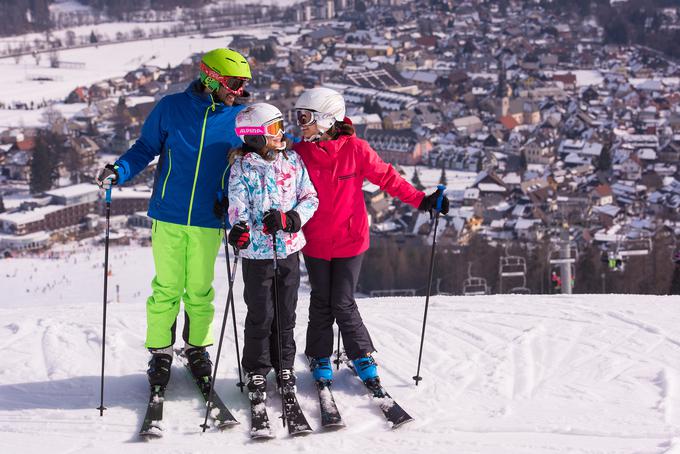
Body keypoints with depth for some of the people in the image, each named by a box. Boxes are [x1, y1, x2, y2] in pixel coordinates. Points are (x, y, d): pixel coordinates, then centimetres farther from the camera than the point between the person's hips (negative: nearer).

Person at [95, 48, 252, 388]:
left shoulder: (238, 117, 2)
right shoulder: (172, 108, -3)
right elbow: (146, 147, 6)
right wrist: (119, 171, -10)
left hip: (208, 220, 1)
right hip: (168, 216, -1)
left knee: (199, 290, 8)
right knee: (166, 288, 3)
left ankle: (197, 347, 27)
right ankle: (160, 351, 18)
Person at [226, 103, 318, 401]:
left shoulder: (293, 161, 4)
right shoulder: (242, 167, -7)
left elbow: (310, 197, 5)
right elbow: (238, 208, -12)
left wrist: (291, 218, -12)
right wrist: (241, 231, -31)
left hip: (289, 250, 4)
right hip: (258, 253, -4)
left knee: (286, 314, 12)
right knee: (261, 316, 2)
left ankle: (284, 367, 27)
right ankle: (257, 372, 16)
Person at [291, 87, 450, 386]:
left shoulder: (355, 149, -11)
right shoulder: (300, 153, -5)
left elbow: (387, 177, -4)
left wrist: (421, 200, -9)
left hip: (350, 239, -2)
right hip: (315, 242, 2)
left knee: (343, 304, -2)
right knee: (321, 303, 10)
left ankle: (362, 356, 17)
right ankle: (319, 359, 27)